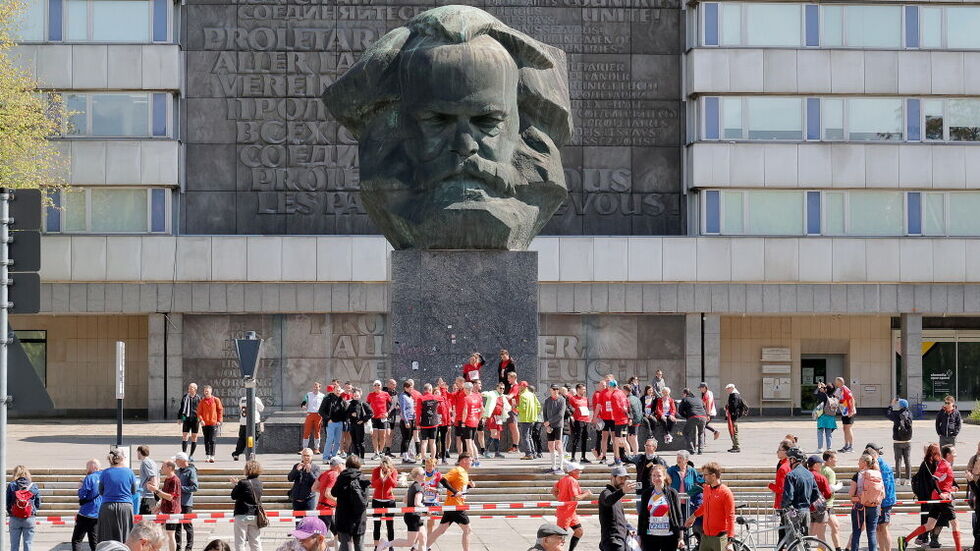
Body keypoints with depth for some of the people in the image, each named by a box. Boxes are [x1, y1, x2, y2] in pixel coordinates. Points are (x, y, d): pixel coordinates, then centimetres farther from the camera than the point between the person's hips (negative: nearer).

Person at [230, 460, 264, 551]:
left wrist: (234, 485, 8)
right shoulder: (259, 483, 3)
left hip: (242, 516, -6)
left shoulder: (243, 483, -16)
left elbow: (233, 496, -8)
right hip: (255, 515, 6)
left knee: (240, 543, 0)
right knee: (256, 542, 11)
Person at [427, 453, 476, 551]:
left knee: (441, 530, 10)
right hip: (455, 505, -9)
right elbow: (443, 480, -22)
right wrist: (455, 492, -26)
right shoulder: (456, 470, -12)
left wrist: (470, 485, 10)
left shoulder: (464, 472, 17)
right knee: (467, 530, -2)